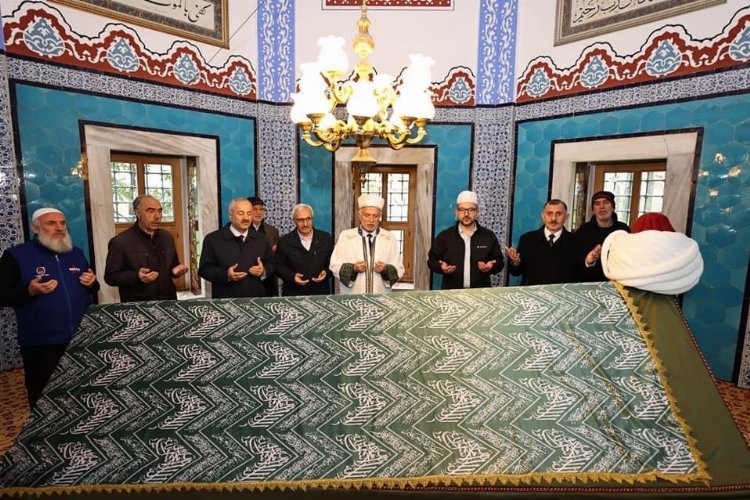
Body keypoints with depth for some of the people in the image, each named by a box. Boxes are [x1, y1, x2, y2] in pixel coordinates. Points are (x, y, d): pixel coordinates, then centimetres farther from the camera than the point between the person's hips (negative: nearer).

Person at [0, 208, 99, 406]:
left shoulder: (76, 253, 8)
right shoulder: (16, 256, -7)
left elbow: (91, 288, 18)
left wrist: (92, 283, -4)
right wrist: (30, 291, -24)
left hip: (82, 339, 4)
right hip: (41, 344, -4)